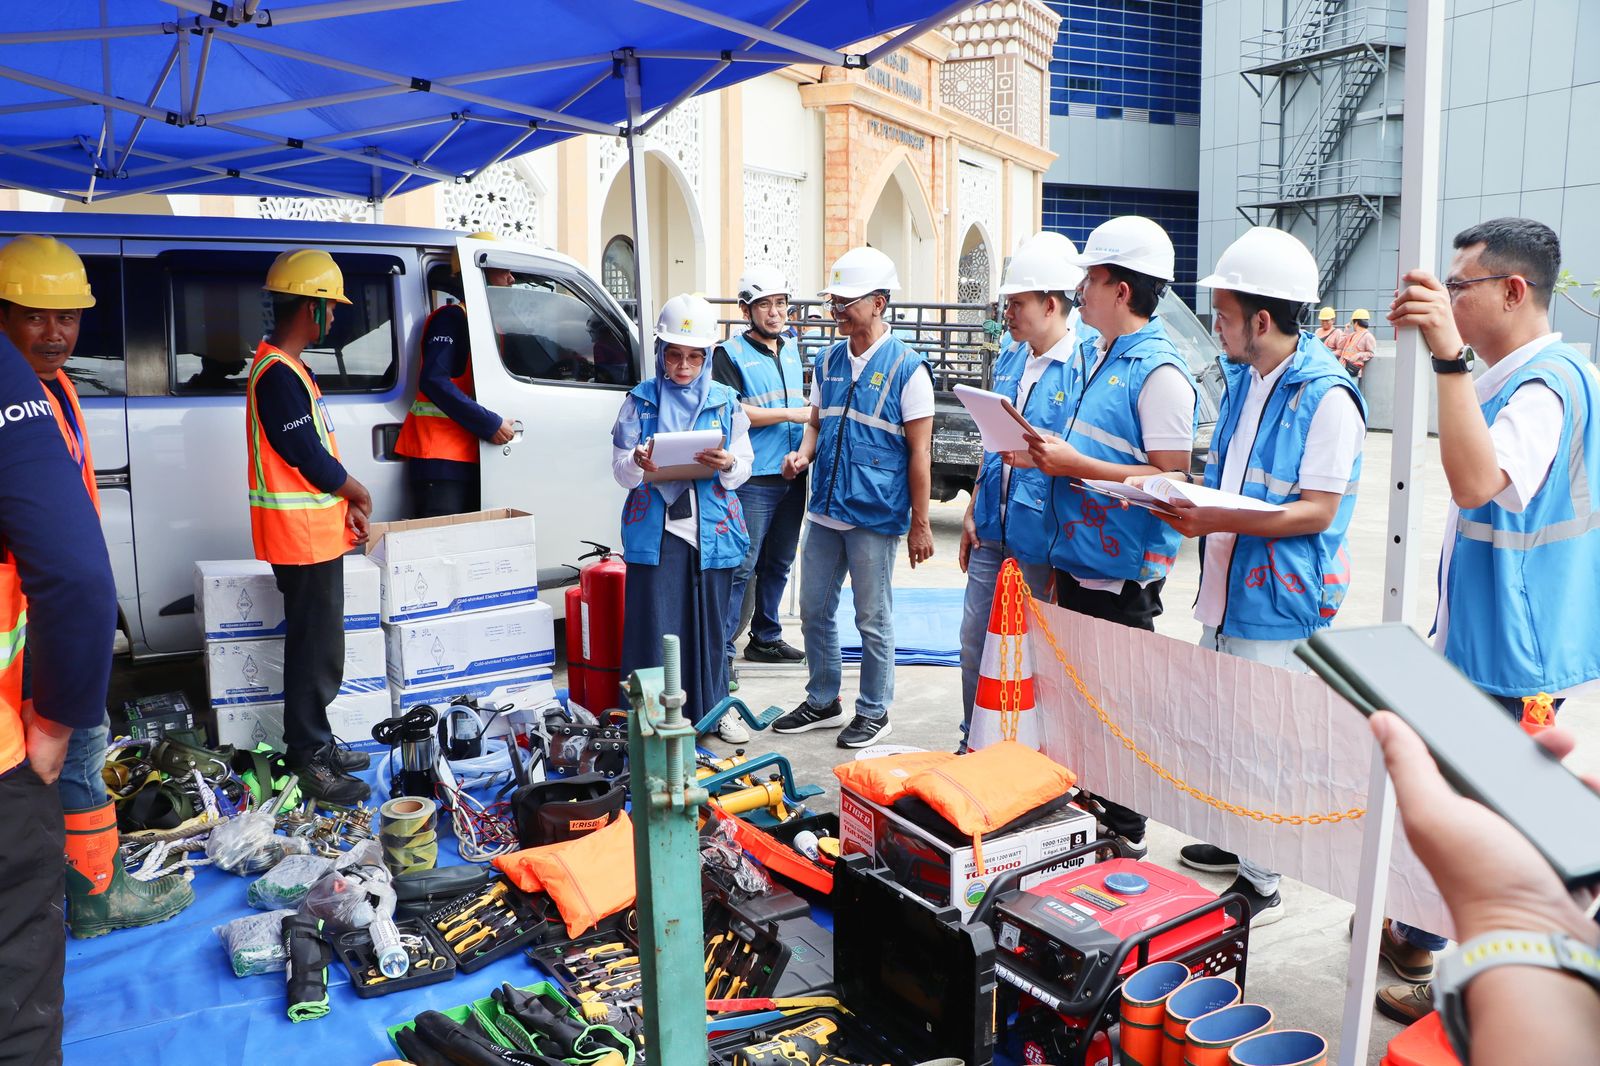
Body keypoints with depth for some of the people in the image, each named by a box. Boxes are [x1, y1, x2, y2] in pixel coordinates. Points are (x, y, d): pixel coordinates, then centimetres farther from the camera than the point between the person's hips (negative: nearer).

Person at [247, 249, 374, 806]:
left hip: (315, 532, 10)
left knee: (320, 647, 17)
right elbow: (307, 454, -20)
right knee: (314, 651, -4)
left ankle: (317, 745, 28)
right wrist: (356, 492, -3)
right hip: (301, 536, -10)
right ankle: (310, 764, 4)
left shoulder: (288, 367, 14)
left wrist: (344, 503, 13)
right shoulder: (279, 373, -19)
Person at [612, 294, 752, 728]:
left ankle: (710, 713, 22)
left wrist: (728, 465, -18)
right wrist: (638, 465, -21)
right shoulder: (641, 400, 6)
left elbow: (744, 468, 5)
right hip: (655, 531, -1)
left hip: (712, 531, 1)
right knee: (654, 626, -2)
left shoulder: (725, 402, 7)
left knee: (709, 625, 8)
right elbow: (620, 470, 2)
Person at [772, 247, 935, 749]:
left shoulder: (907, 367, -8)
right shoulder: (827, 361, 9)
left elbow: (919, 451, -9)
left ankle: (874, 711, 22)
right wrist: (803, 454, -4)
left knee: (873, 621, 5)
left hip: (875, 515, -6)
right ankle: (822, 701, 31)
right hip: (824, 512, 6)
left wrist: (920, 524, -10)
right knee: (814, 610, 14)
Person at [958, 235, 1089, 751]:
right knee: (975, 639, 14)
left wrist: (1041, 456, -27)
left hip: (1043, 541, -7)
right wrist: (972, 510, 16)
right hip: (992, 533, 7)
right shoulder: (1010, 360, 11)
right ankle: (973, 744, 30)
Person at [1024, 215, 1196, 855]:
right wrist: (1043, 453, 3)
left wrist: (1075, 465, -21)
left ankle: (1124, 832, 19)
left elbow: (1171, 476, -22)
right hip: (1075, 557, 9)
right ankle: (1081, 804, 34)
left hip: (1123, 569, -9)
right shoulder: (1089, 355, 12)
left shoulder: (1159, 372, -17)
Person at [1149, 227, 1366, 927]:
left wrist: (1218, 521, -26)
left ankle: (1260, 882, 15)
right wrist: (1187, 489, 1)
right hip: (1226, 584, 9)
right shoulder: (1242, 377, 11)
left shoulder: (1327, 396, -16)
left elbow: (1317, 511, -19)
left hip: (1280, 599, -9)